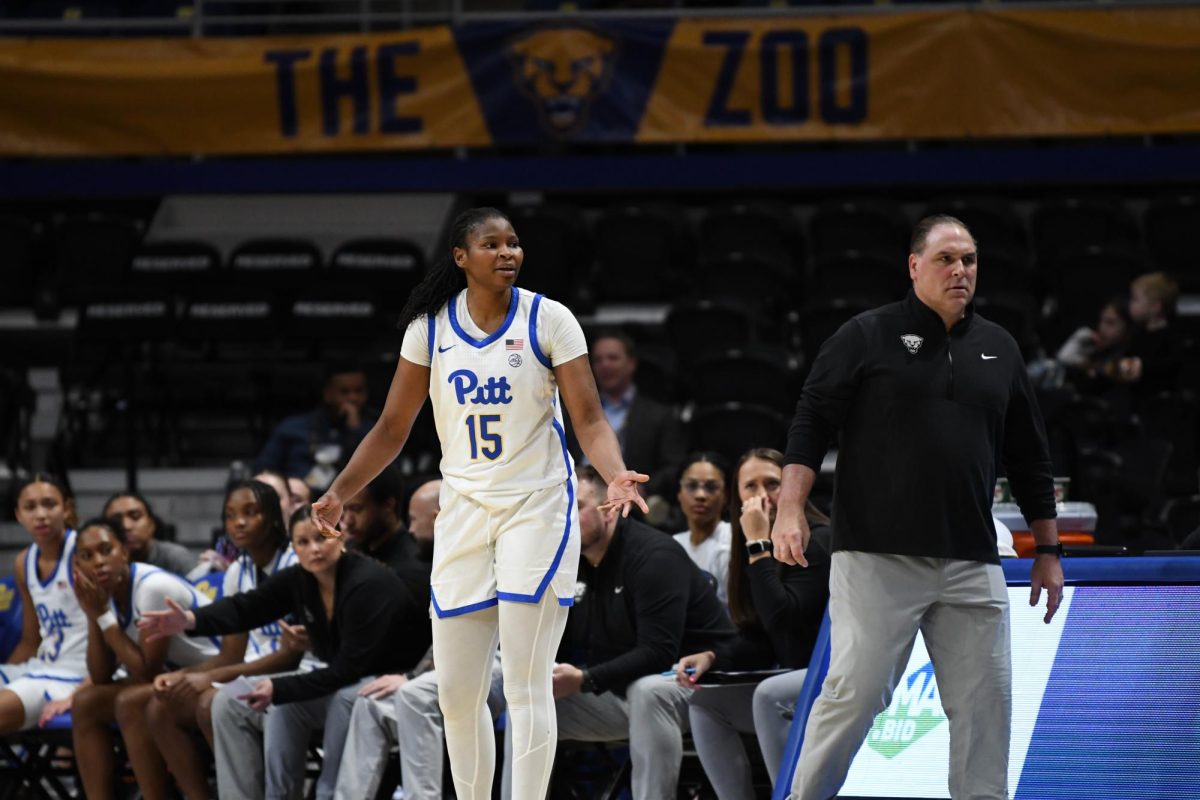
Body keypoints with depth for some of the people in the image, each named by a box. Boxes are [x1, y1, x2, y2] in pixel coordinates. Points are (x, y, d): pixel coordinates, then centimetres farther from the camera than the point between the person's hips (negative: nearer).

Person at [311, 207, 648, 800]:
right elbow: (393, 428, 9)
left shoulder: (548, 321, -6)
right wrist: (340, 493, 1)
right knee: (456, 692, 4)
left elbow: (589, 420, -8)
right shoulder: (431, 326, 2)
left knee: (526, 685, -9)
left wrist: (616, 476, -26)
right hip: (463, 509, 4)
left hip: (537, 507, -4)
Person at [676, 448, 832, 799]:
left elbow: (783, 622, -24)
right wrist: (711, 658, -7)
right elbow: (758, 644, 11)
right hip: (796, 677, 9)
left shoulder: (818, 542, -13)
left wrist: (759, 545, -21)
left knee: (769, 696, -32)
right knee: (705, 701, -2)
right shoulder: (759, 551, 11)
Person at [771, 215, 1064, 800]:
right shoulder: (867, 337, 2)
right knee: (855, 693, -9)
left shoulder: (998, 350, 15)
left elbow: (1029, 459, 20)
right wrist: (790, 510, -12)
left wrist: (1048, 550, 18)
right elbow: (811, 422, -1)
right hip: (877, 558, -4)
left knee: (984, 703, 0)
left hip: (971, 565, 4)